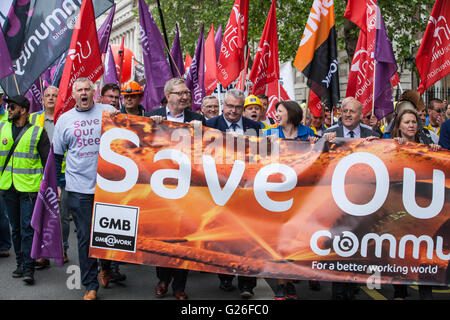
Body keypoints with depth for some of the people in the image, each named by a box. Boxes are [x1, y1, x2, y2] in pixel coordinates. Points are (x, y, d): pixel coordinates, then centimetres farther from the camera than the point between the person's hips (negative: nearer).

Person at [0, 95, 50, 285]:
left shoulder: (37, 131, -4)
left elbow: (47, 160, -2)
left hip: (29, 187, -5)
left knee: (27, 228, -6)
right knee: (16, 228, 12)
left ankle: (28, 268, -1)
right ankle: (20, 263, 23)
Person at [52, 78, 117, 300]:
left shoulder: (107, 111, 5)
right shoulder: (64, 119, 9)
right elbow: (57, 155, 14)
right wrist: (56, 184, 11)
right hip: (79, 188, 0)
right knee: (85, 237, 3)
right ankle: (90, 286, 12)